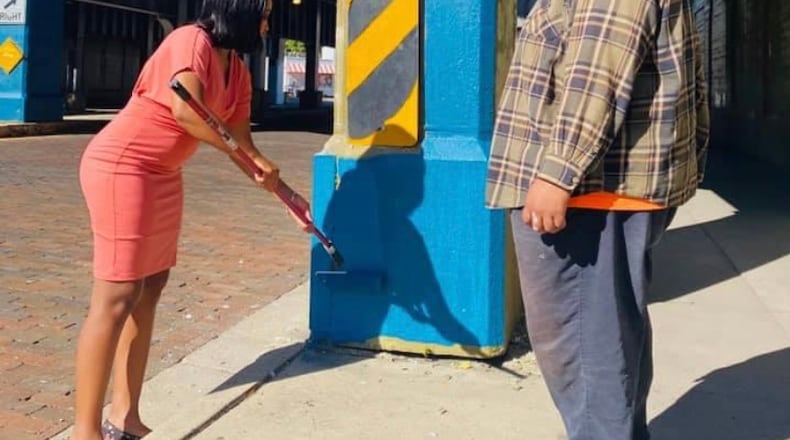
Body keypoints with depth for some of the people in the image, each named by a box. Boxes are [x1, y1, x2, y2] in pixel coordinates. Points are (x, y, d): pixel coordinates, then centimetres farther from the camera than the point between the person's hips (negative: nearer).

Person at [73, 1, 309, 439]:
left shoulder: (238, 73, 10)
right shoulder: (191, 40, -16)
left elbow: (242, 143, 13)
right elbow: (185, 110, -30)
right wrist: (253, 158, -21)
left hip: (163, 175, 10)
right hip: (120, 167, -9)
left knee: (149, 290, 10)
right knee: (117, 296, -10)